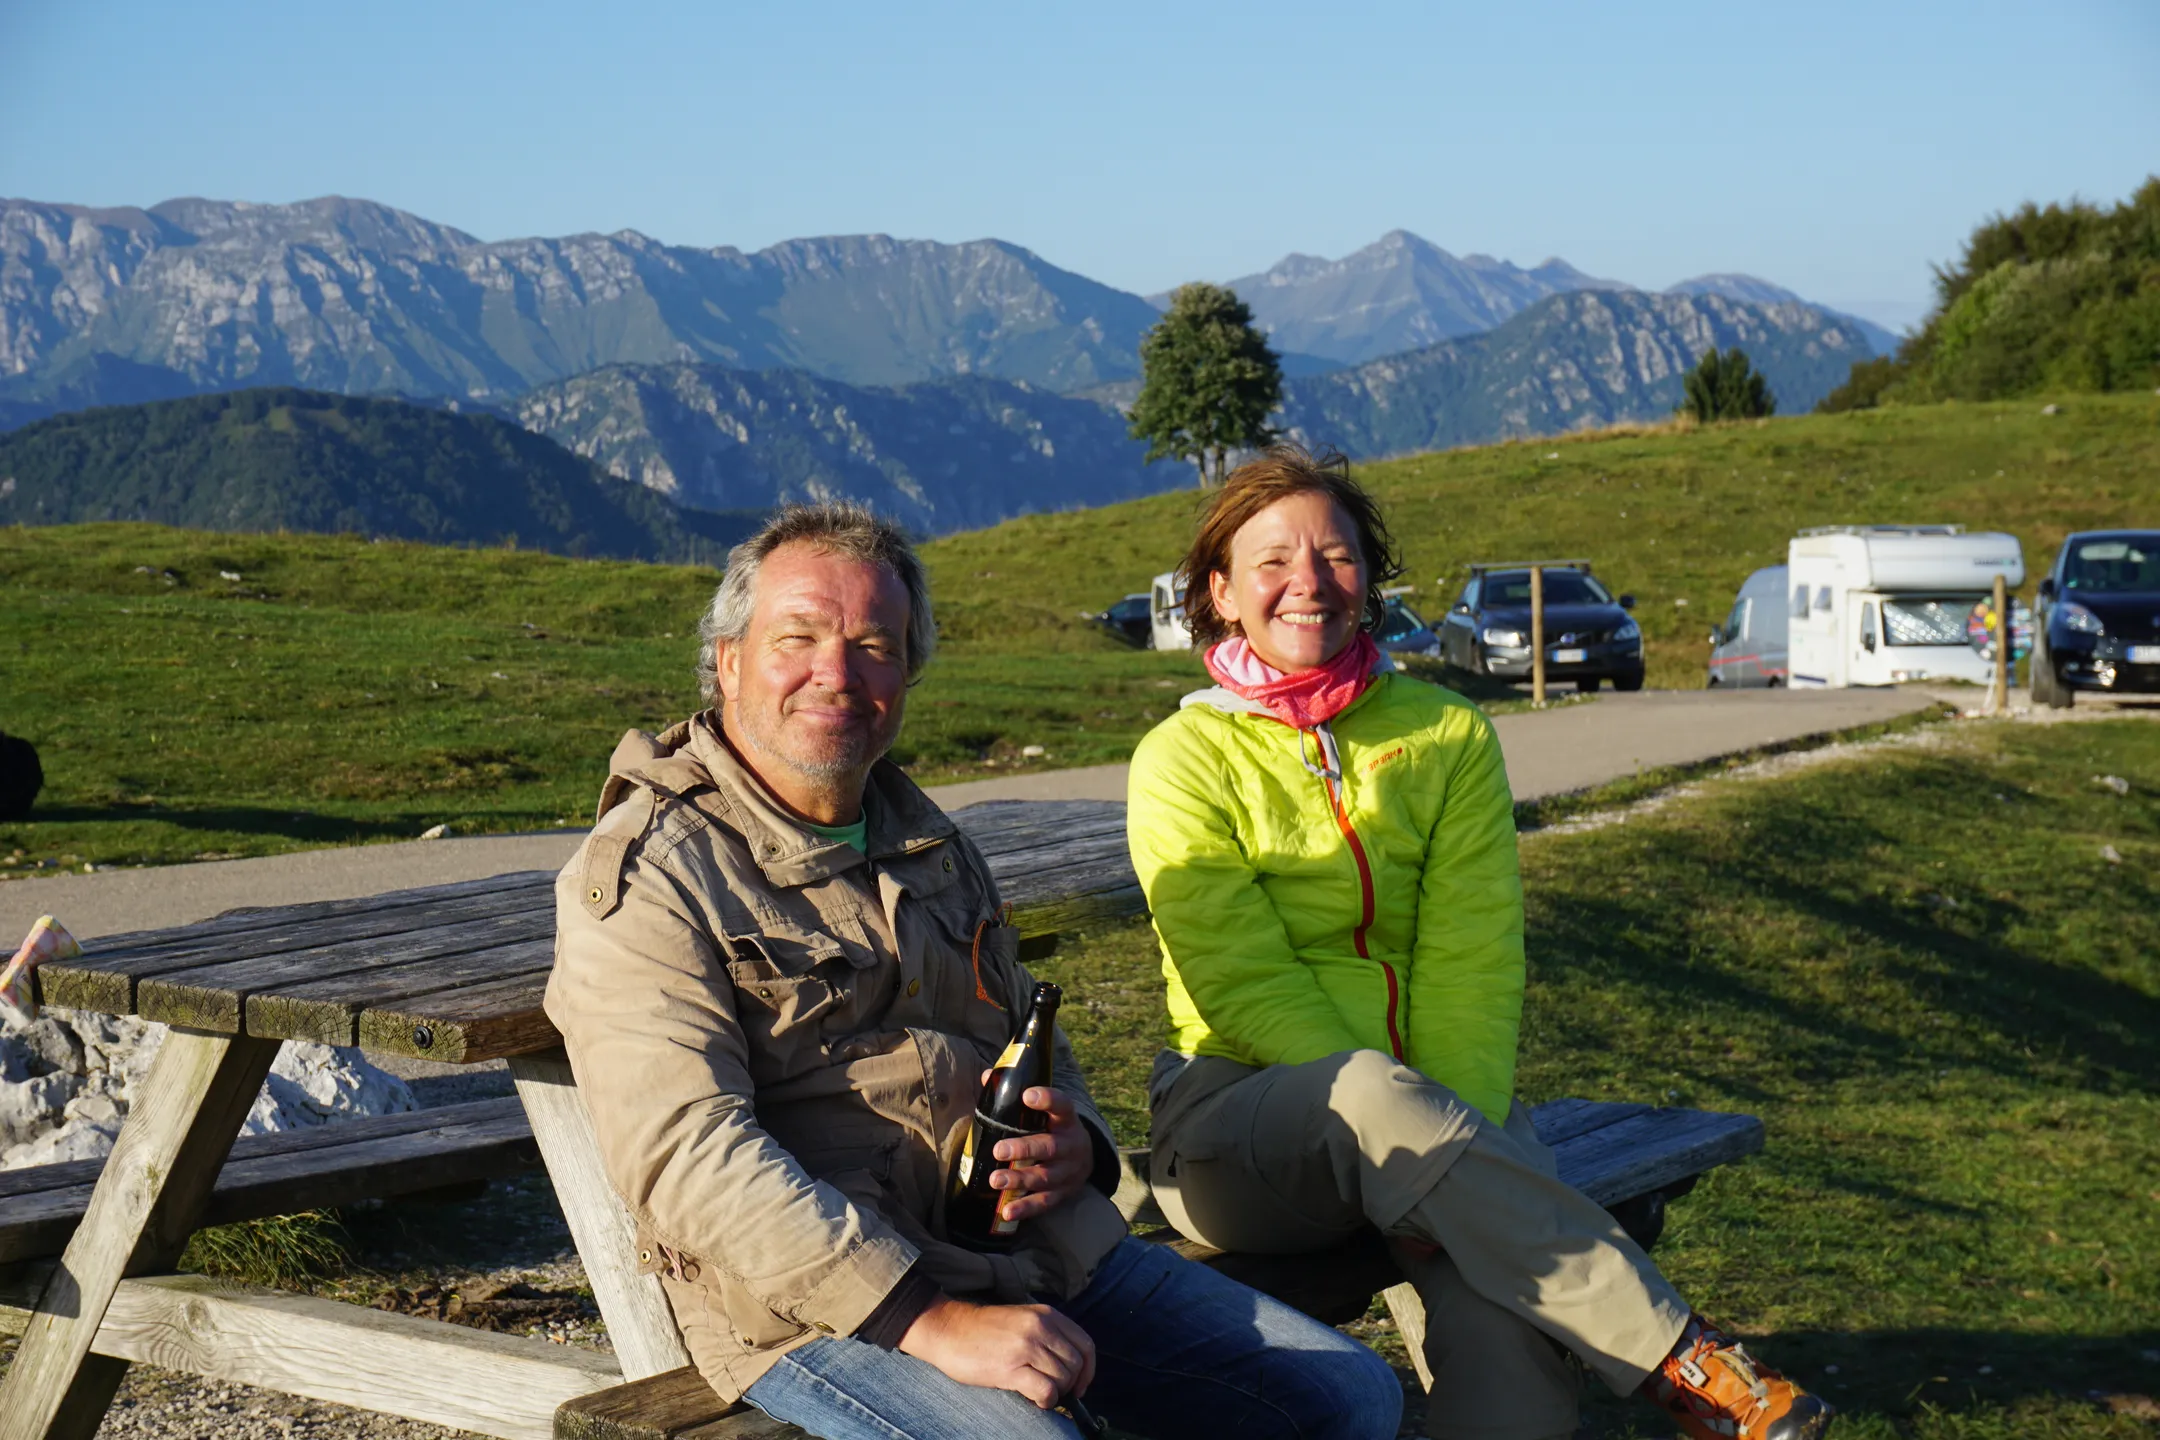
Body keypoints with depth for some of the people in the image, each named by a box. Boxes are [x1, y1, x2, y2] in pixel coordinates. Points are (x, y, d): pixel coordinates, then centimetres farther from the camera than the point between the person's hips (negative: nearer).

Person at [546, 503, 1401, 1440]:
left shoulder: (928, 843, 19)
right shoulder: (643, 874, -6)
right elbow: (688, 1159, -17)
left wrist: (1074, 1141, 2)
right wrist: (932, 1321, -24)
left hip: (1053, 1257, 7)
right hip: (818, 1307, -7)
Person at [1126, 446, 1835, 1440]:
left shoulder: (1449, 736, 10)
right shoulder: (1184, 758, 1)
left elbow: (1472, 966, -1)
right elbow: (1247, 987, -9)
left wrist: (1456, 1151, -19)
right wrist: (1415, 1142, -21)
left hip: (1442, 1106, 2)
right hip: (1241, 1116, -2)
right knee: (1370, 1097, -37)